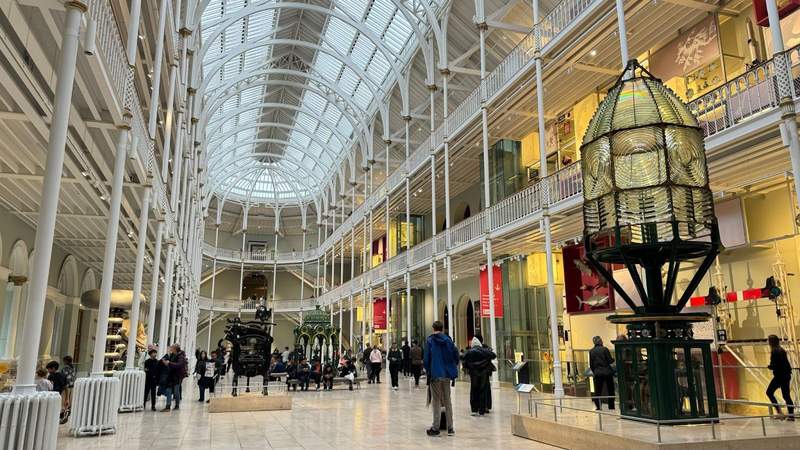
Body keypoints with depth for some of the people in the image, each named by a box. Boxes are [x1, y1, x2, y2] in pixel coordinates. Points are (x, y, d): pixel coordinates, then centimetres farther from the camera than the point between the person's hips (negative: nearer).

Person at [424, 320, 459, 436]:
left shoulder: (430, 341, -7)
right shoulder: (448, 340, 3)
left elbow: (426, 358, -9)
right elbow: (456, 356, 2)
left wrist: (427, 370, 8)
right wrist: (452, 368, 16)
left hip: (435, 374, -3)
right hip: (447, 375, 3)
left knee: (436, 401, 4)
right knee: (447, 401, 13)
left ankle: (435, 428, 5)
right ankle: (450, 428, 14)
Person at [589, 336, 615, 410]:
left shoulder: (591, 351, 2)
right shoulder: (604, 349, -9)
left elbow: (591, 364, 6)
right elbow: (610, 361, -8)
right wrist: (613, 359, 14)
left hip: (597, 373, 2)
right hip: (607, 372, -2)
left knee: (598, 390, 7)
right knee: (610, 389, 11)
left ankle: (598, 406, 4)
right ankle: (611, 406, 14)